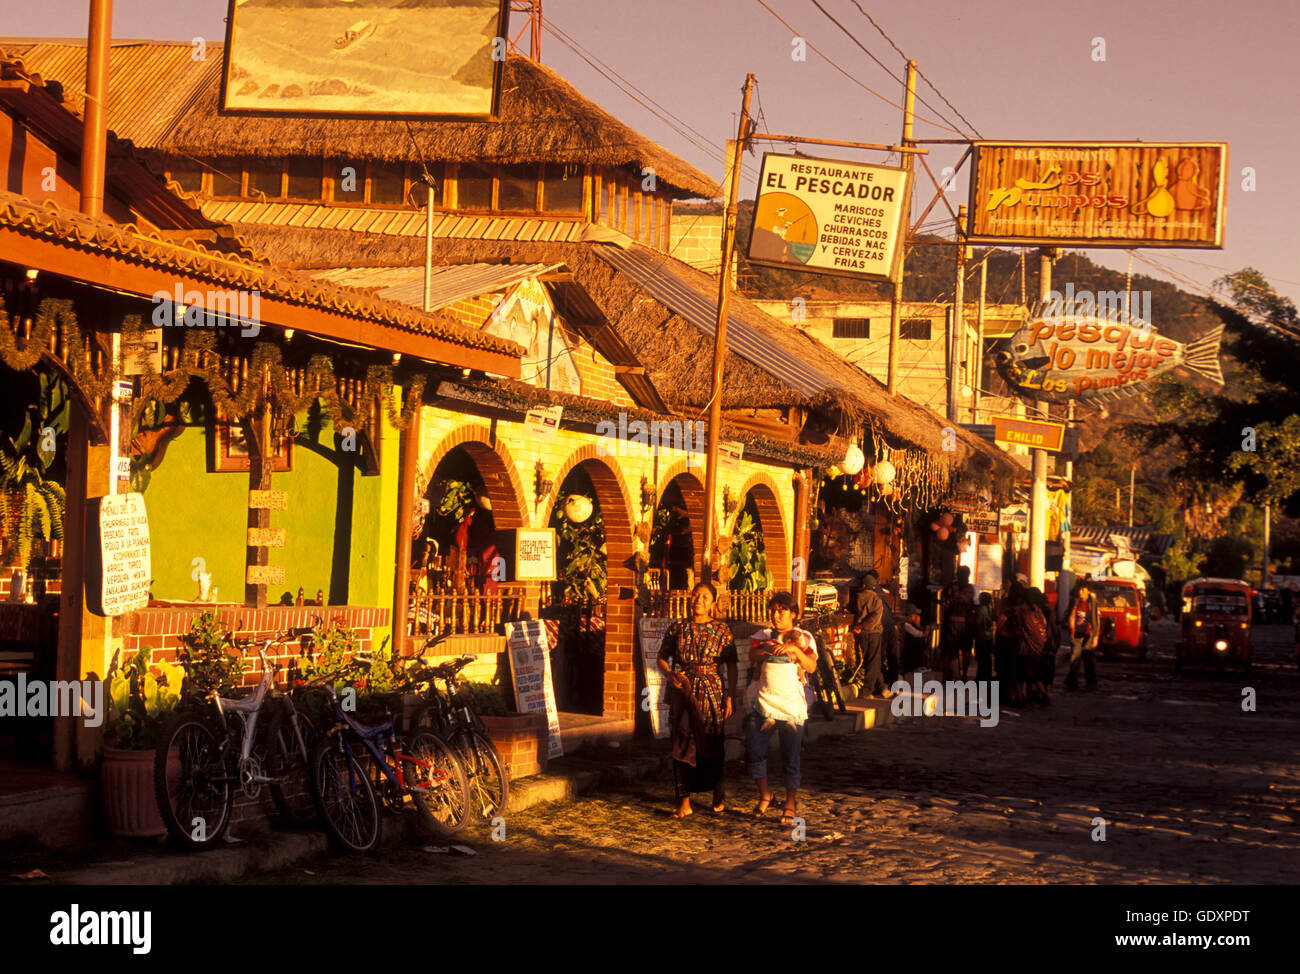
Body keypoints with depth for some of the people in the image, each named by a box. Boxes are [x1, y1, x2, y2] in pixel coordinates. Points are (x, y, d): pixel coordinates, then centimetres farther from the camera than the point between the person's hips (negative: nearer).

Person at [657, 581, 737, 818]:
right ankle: (684, 801, 1)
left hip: (712, 692, -1)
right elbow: (662, 658, 13)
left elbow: (731, 666, 3)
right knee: (683, 743, -1)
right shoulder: (677, 629, 6)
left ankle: (718, 793, 24)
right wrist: (671, 675, -7)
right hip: (683, 692, 1)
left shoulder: (722, 630, 2)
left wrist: (730, 696, -2)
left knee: (713, 743, 4)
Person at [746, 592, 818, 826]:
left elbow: (811, 666, -6)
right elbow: (753, 655, -4)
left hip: (792, 700, -2)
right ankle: (765, 794, 17)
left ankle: (791, 802, 11)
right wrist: (778, 647, -17)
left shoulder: (804, 638, 9)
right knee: (754, 748, -3)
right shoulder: (763, 635, 15)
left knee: (790, 755, -1)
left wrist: (795, 649, -22)